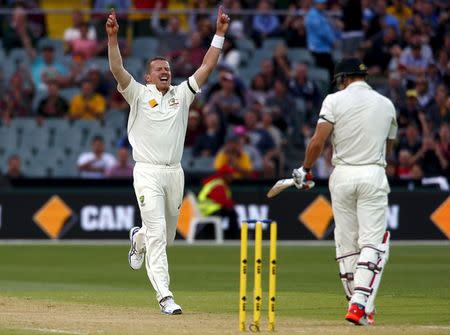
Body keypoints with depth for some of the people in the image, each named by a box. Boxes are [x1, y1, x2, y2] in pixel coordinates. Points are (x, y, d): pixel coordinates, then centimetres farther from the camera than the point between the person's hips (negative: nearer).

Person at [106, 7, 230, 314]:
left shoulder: (181, 94, 12)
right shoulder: (139, 95, 2)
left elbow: (207, 67, 8)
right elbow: (117, 70, -12)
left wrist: (220, 34, 2)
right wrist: (113, 38, -24)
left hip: (175, 173, 5)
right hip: (148, 172, -5)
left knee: (167, 235, 14)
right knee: (157, 231, -13)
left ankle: (138, 239, 51)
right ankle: (165, 296, -16)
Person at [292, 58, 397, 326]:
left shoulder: (335, 100, -1)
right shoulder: (386, 104, 8)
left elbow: (318, 142, -9)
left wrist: (305, 170, 6)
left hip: (342, 175, 0)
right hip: (374, 175, 0)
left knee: (346, 244, 10)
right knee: (372, 242, -3)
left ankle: (358, 305, 13)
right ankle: (361, 305, -19)